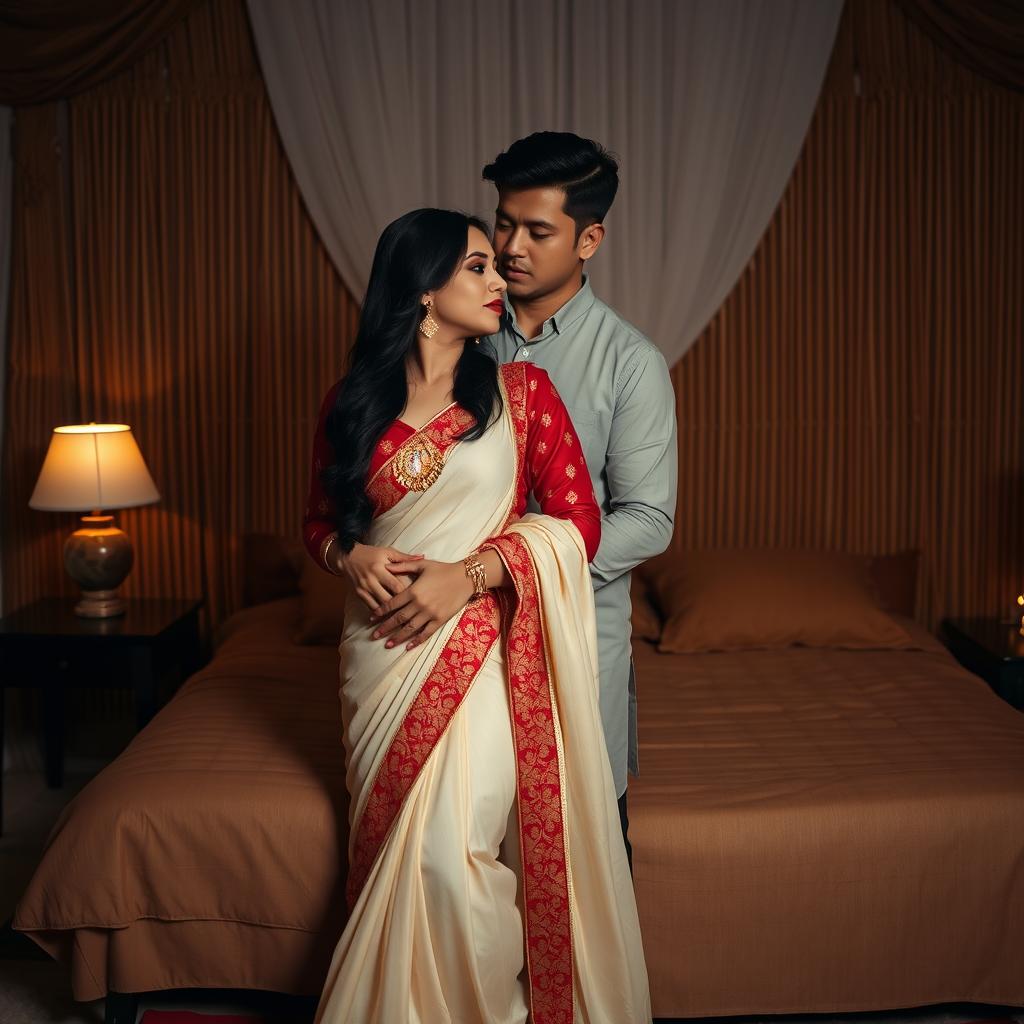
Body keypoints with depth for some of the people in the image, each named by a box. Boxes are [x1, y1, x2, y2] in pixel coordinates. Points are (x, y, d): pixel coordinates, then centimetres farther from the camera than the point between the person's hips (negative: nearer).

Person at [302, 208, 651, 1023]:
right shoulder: (353, 403, 4)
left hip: (483, 646, -2)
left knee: (449, 850, -11)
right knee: (388, 848, 8)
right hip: (379, 646, 3)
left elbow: (578, 522, -5)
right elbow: (321, 519, 14)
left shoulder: (522, 390, -1)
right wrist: (352, 556, -9)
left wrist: (468, 574, -16)